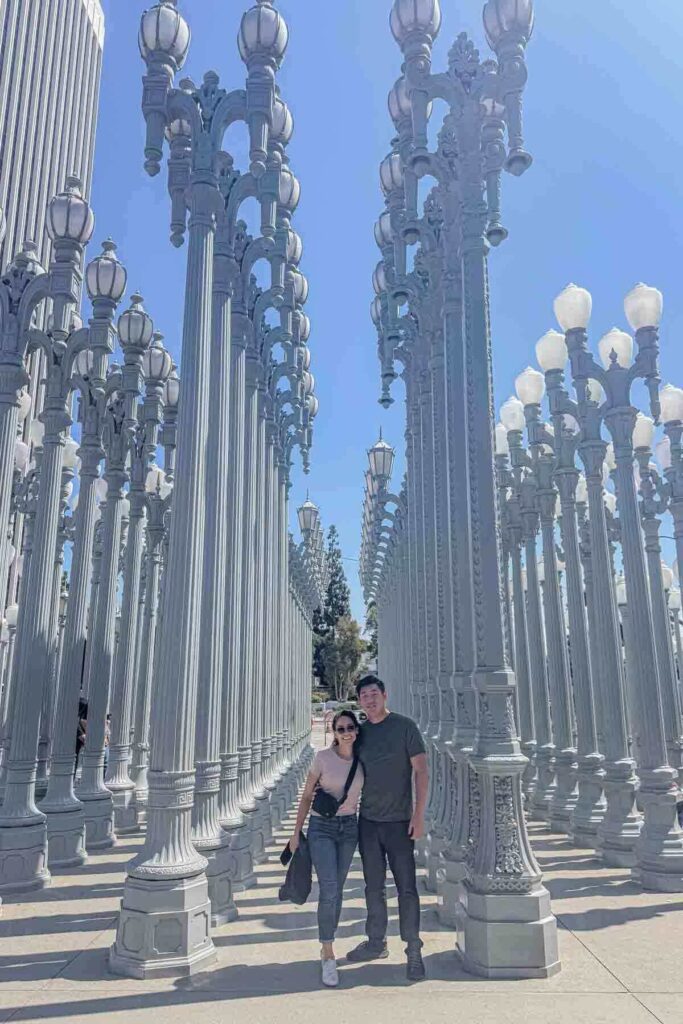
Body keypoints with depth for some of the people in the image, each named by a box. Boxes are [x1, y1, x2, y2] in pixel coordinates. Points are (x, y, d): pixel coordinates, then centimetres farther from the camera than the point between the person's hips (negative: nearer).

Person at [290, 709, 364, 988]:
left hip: (349, 828, 3)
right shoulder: (323, 758, -10)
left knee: (337, 891, 9)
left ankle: (326, 946, 26)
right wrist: (296, 833, -3)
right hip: (322, 828, -3)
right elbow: (306, 797, -3)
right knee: (328, 891, -14)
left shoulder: (362, 760, -1)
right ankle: (329, 958, -3)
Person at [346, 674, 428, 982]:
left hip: (399, 821, -4)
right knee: (374, 887, 14)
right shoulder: (360, 732, 6)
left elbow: (420, 771, -8)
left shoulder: (404, 726, -7)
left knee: (406, 887, -1)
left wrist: (418, 815, -13)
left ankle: (414, 951, 11)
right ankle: (376, 943, 28)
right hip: (367, 821, 5)